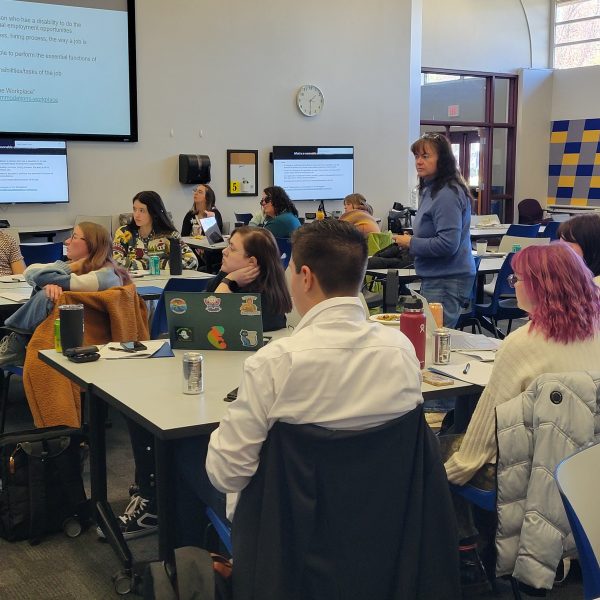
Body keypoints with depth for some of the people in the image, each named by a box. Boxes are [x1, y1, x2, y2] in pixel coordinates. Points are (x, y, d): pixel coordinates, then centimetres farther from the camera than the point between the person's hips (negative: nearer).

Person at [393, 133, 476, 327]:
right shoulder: (429, 190, 13)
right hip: (434, 277, 10)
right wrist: (410, 240, 6)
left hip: (447, 281, -10)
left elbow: (448, 244, -24)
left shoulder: (448, 195, -18)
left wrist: (411, 243, -13)